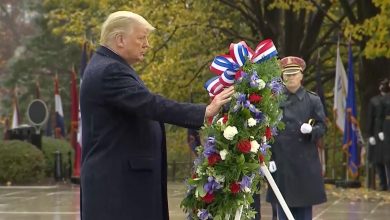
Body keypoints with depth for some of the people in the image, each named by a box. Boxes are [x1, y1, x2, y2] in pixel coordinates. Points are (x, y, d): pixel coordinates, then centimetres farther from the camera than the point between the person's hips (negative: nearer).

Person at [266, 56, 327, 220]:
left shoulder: (313, 100, 4)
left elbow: (322, 127, 4)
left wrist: (311, 130, -19)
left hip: (305, 161, 0)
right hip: (281, 161, 0)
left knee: (304, 206, 4)